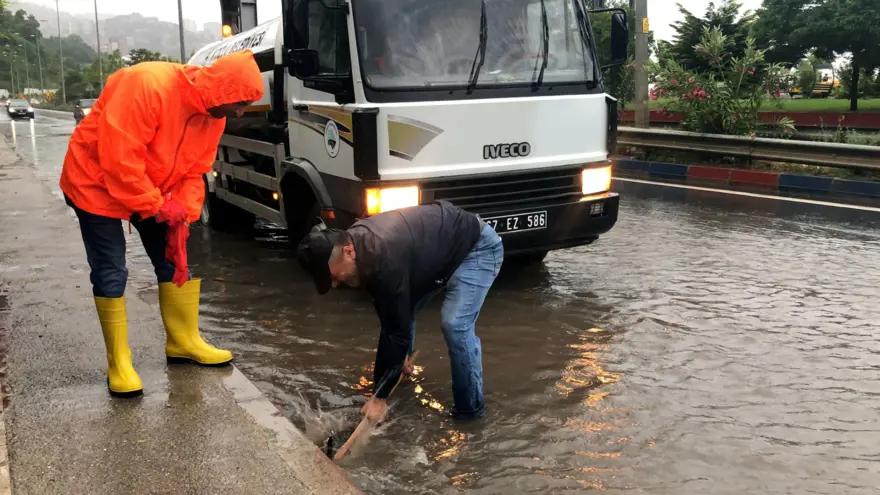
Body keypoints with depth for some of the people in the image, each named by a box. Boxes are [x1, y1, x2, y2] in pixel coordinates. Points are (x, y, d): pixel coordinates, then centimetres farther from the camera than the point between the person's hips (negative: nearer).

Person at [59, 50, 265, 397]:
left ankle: (183, 342, 21)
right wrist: (155, 207, -27)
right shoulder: (149, 86, -34)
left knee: (178, 257, 7)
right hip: (98, 183, -7)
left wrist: (184, 212, -16)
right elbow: (119, 159, -35)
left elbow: (195, 171, -1)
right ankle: (119, 363, 5)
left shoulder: (214, 112, -8)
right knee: (111, 273, -6)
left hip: (155, 192, 7)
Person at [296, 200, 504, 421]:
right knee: (399, 312, 9)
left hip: (478, 246, -9)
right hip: (440, 244, 9)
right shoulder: (357, 240, -9)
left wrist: (380, 396, -24)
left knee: (454, 324, -23)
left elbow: (397, 328, -31)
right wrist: (401, 353, 8)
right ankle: (402, 373, 31)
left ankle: (470, 407, -6)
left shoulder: (385, 261, -37)